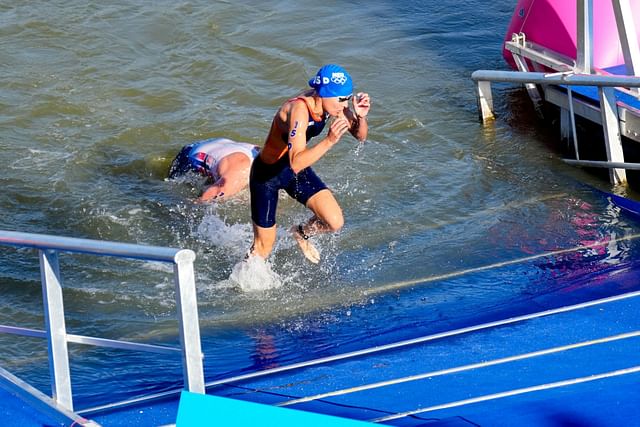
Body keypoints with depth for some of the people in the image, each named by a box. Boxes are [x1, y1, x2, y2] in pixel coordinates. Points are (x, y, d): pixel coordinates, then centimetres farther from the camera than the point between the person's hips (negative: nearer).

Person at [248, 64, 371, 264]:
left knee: (335, 222, -9)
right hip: (267, 174, -6)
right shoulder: (298, 109, -36)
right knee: (263, 247, 5)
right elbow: (296, 163, -44)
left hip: (298, 172, 6)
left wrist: (361, 117, -24)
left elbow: (360, 136, -3)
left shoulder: (330, 103, -14)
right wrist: (329, 141, -54)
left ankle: (302, 233, 23)